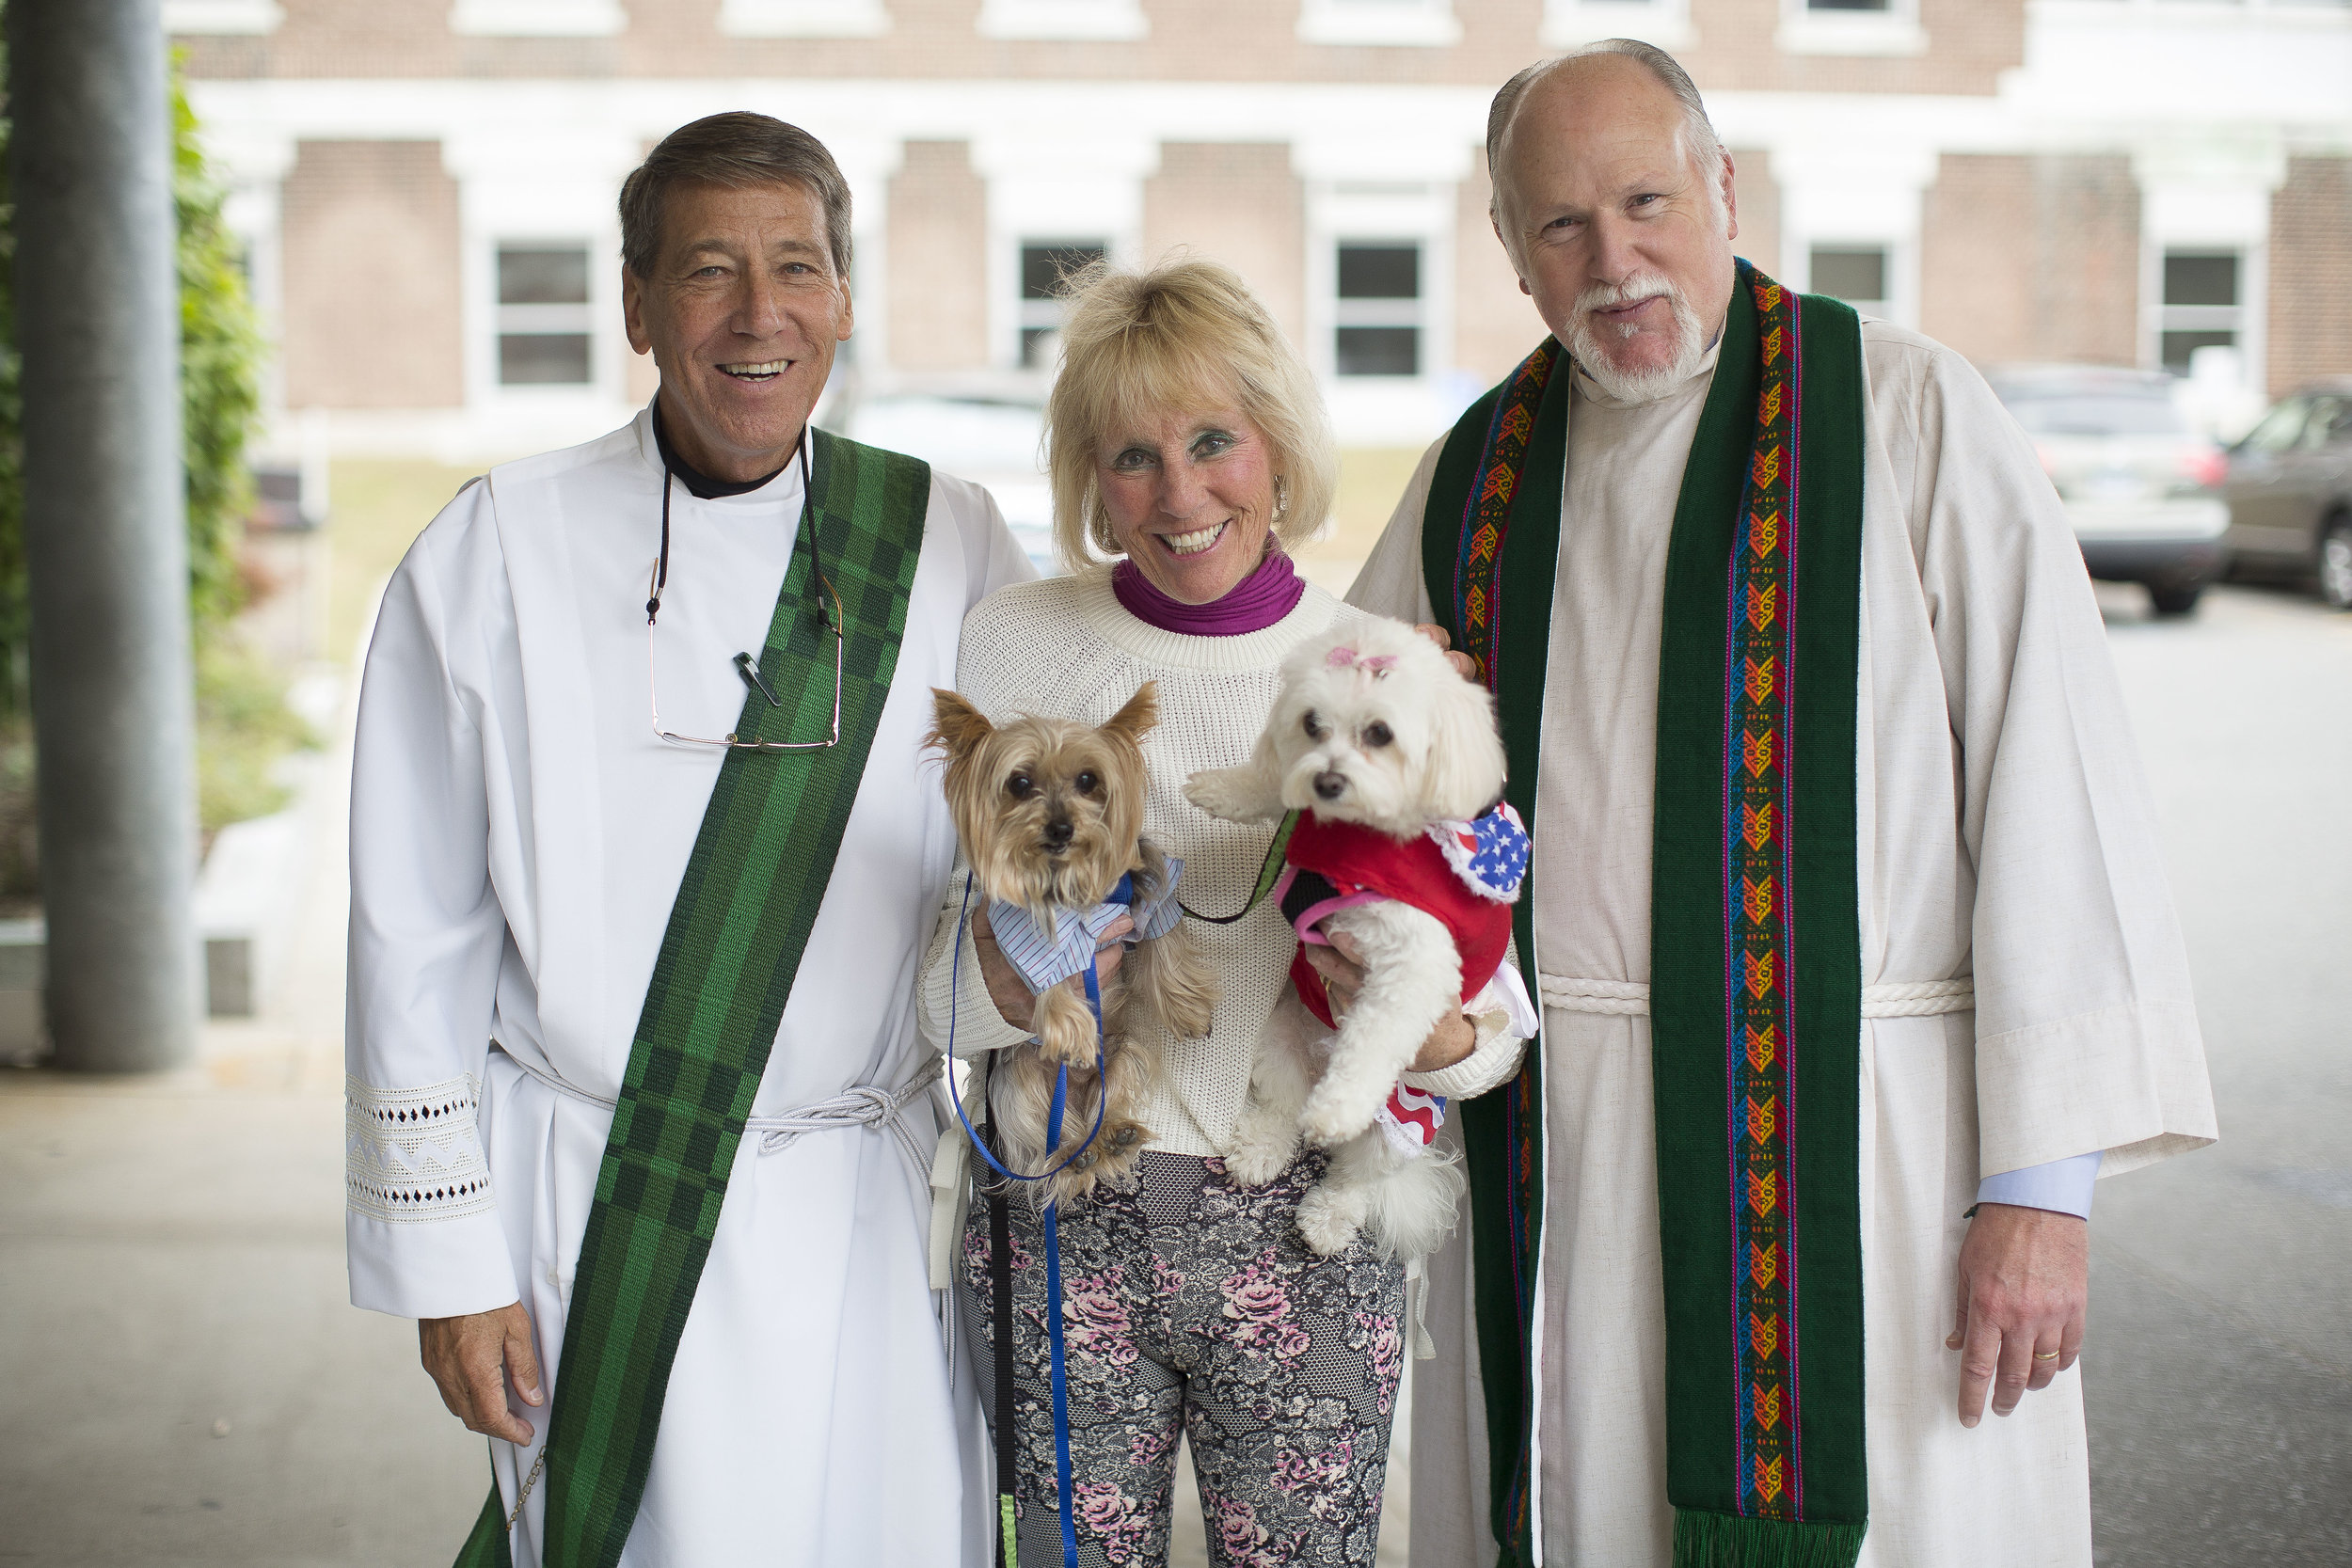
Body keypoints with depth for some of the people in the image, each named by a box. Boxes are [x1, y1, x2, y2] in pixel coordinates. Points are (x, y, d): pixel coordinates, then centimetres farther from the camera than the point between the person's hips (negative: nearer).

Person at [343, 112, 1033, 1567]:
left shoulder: (953, 546, 1)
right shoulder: (494, 555, -3)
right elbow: (415, 939, 0)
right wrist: (449, 1259, -1)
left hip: (865, 1212, 2)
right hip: (588, 1209, -2)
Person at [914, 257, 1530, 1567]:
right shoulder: (1008, 649, 1)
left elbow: (1502, 1017, 4)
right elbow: (922, 981, 2)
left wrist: (1441, 1033, -18)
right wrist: (998, 980, -20)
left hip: (1306, 1230, 0)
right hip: (1064, 1227, 0)